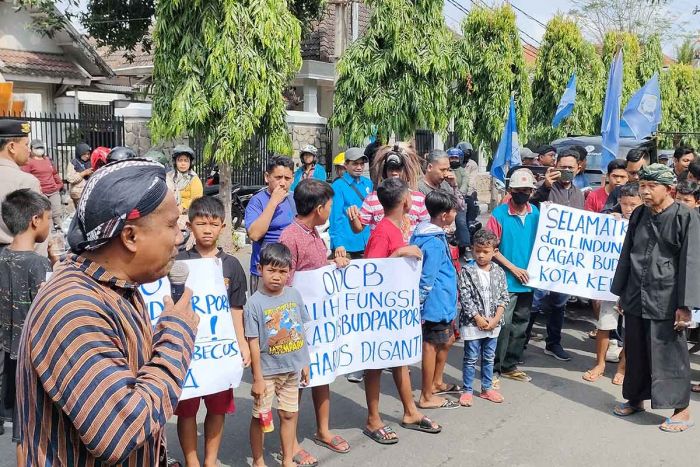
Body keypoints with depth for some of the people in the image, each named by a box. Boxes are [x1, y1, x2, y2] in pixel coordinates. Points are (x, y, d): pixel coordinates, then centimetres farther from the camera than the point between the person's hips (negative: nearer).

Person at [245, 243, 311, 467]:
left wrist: (305, 363, 9)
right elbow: (253, 342, -13)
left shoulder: (294, 295, -1)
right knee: (260, 417, 9)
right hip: (267, 370, -4)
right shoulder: (255, 303, -14)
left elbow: (301, 331, 7)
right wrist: (257, 378, -12)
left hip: (292, 369, 4)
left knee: (289, 414, 14)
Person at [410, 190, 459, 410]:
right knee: (432, 346, 1)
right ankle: (427, 397, 14)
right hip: (436, 303, -10)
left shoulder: (427, 233, 7)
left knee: (447, 340, 22)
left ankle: (437, 383, 38)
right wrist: (420, 306, -17)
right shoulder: (434, 243, -24)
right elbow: (426, 280, -22)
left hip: (443, 301, 10)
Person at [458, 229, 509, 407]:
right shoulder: (467, 271, -8)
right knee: (471, 358, 4)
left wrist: (495, 319, -7)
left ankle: (487, 388, 28)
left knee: (489, 357, 15)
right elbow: (465, 297, -12)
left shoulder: (499, 272, 3)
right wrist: (478, 318, -14)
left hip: (493, 323, 4)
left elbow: (504, 297, 4)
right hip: (472, 323, -4)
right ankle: (467, 390, 14)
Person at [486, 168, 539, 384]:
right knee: (503, 324, -6)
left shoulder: (536, 213, 5)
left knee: (521, 326, 14)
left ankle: (510, 365, 28)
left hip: (527, 281, 5)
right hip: (506, 281, -5)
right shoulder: (499, 214, -9)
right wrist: (513, 268, -11)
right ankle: (493, 369, 6)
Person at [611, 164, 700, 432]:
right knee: (635, 353, 14)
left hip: (665, 302, -5)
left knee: (670, 356, 1)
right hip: (635, 299, 6)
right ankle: (636, 399, 30)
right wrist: (620, 292, 16)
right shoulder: (639, 215, 8)